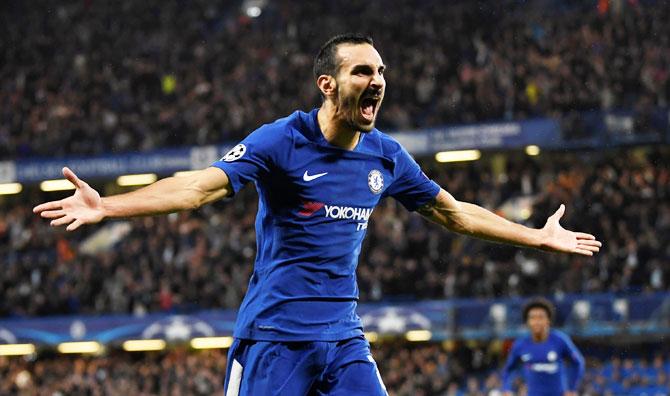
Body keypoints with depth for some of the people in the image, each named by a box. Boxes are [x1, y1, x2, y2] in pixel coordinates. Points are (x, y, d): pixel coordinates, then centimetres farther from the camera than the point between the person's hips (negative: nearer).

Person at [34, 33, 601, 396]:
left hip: (343, 338, 5)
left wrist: (539, 237, 22)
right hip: (273, 337, -5)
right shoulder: (282, 140, -10)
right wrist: (106, 206, -33)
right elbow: (202, 186, -20)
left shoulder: (387, 156, 6)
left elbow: (455, 213, 19)